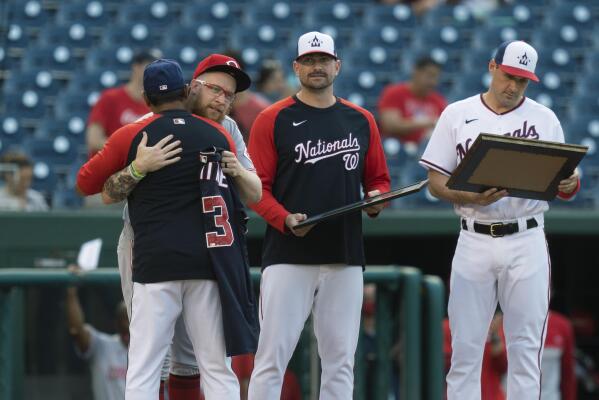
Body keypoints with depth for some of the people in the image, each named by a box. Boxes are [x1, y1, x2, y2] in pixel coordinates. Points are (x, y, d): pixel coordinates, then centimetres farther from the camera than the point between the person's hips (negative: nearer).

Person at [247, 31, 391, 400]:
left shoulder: (361, 120, 13)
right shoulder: (273, 120, 2)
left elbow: (378, 179, 19)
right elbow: (258, 187, -1)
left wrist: (376, 199, -4)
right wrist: (285, 219, -18)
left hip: (345, 257, 4)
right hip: (288, 255, -4)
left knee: (341, 358, 5)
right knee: (273, 355, -7)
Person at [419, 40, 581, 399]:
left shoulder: (545, 119, 8)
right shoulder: (458, 115, 6)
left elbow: (563, 189, 8)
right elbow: (436, 181, 3)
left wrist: (570, 183, -17)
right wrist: (471, 198, -17)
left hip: (526, 244, 0)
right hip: (474, 243, 0)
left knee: (526, 348, -1)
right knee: (465, 347, 0)